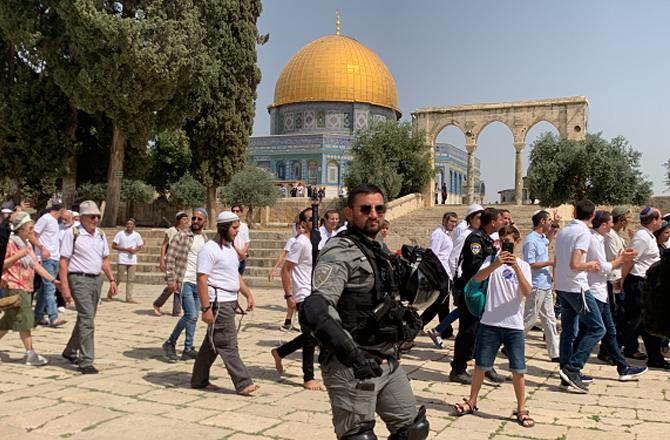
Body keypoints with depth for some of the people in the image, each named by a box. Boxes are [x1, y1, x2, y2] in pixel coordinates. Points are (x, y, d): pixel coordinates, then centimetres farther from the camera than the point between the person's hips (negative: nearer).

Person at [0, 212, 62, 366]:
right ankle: (31, 355, -6)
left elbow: (36, 265, 16)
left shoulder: (27, 244, 16)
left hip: (26, 287, 8)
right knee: (24, 319, -9)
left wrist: (53, 280, 11)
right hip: (14, 287, -8)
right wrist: (18, 256, -21)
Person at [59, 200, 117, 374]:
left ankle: (70, 352, 34)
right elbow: (63, 261, -8)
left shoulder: (101, 235, 12)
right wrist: (64, 286, -14)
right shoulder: (73, 233, -6)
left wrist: (112, 280, 12)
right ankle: (86, 362, -7)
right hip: (79, 280, -7)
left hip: (97, 280, 7)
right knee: (87, 319, -12)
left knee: (85, 319, 16)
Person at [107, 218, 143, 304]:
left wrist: (134, 250, -8)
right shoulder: (120, 234, -3)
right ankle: (109, 294, 18)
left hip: (132, 261, 3)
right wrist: (126, 249, -12)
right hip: (122, 260, -3)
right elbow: (113, 246, -4)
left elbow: (139, 247, 16)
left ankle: (129, 298, 3)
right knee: (119, 279, -1)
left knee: (131, 280, 0)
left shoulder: (137, 235, 7)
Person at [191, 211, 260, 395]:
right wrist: (206, 308, -22)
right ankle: (243, 384, -2)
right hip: (218, 303, -10)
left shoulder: (230, 248, 17)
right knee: (228, 345, -5)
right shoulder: (209, 250, -13)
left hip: (230, 302, 10)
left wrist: (248, 295, 16)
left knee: (212, 343, 15)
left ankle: (199, 380, 24)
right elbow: (201, 279, -18)